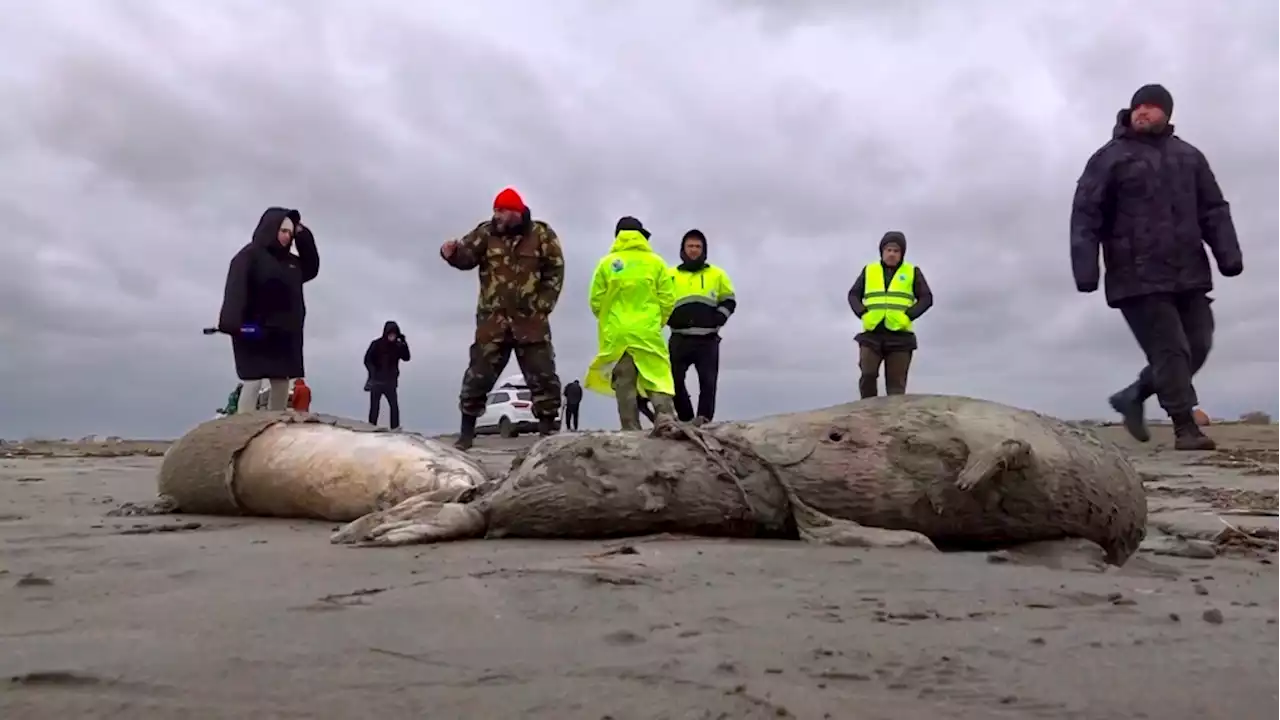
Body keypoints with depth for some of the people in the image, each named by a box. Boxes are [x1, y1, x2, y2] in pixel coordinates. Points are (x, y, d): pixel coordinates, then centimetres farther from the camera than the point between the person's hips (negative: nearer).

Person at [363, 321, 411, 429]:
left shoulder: (397, 345, 1)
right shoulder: (377, 344, -8)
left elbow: (406, 358, -7)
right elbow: (367, 360, -6)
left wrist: (404, 343, -17)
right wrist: (373, 373, -18)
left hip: (391, 382, 2)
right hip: (376, 382, -2)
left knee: (394, 406, -4)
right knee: (374, 407, 5)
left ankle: (396, 429, 0)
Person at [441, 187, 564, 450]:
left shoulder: (542, 235, 0)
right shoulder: (486, 233, 4)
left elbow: (555, 273, 2)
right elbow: (467, 256, -6)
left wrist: (542, 307, -4)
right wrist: (453, 253, -29)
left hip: (531, 321, -1)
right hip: (492, 321, 1)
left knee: (543, 377, 2)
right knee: (478, 375, 2)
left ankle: (548, 429, 12)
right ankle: (467, 430, 14)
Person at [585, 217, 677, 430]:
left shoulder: (607, 263, 4)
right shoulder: (655, 262, 3)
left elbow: (596, 301, 2)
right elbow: (667, 299, 2)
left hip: (616, 334, 1)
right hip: (648, 333, -1)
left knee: (624, 385, 4)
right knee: (658, 380, 0)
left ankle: (631, 431, 2)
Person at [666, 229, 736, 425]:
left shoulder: (717, 274, 13)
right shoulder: (671, 275, 13)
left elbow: (729, 301, 15)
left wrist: (719, 318, -4)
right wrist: (670, 318, -3)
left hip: (708, 339, 0)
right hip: (679, 339, 1)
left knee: (708, 381, -6)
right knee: (674, 379, -5)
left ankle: (704, 419, -5)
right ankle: (686, 419, 7)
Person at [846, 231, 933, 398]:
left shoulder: (912, 272, 10)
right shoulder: (869, 270, 14)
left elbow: (926, 298, 5)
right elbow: (853, 295, 13)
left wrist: (908, 316, -10)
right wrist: (863, 314, -5)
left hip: (900, 335, -1)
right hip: (872, 334, 1)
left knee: (896, 383, -2)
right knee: (867, 375, -13)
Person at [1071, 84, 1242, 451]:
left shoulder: (1188, 156, 17)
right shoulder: (1109, 158, 1)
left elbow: (1213, 210, 15)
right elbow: (1085, 216, -7)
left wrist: (1229, 254, 0)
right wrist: (1085, 268, -17)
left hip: (1188, 273, 6)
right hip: (1140, 277, -6)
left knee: (1197, 346, 7)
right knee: (1170, 350, -9)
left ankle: (1133, 396, 23)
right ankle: (1185, 427, -1)